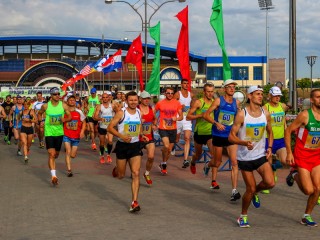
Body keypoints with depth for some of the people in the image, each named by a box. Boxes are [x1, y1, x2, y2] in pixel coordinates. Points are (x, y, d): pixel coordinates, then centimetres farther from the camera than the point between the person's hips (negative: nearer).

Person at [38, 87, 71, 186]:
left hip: (59, 132, 3)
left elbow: (70, 117, 1)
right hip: (49, 132, -3)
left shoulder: (63, 105, -4)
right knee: (51, 154, -14)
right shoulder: (45, 106, -6)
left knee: (56, 154, 16)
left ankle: (51, 163, 51)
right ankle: (53, 176, -17)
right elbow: (39, 113, 13)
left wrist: (65, 119, -19)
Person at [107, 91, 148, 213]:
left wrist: (141, 135, 5)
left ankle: (134, 202, -11)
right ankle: (116, 169, 49)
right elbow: (110, 127, -10)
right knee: (120, 175, 10)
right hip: (122, 146, -2)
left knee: (136, 174, -12)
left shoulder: (139, 113, 5)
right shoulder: (121, 113, -10)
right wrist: (122, 136, -23)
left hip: (135, 146, 3)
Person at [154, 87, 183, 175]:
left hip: (173, 129, 3)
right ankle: (164, 164, -1)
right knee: (166, 146, -23)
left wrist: (176, 118, -17)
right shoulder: (160, 103, -3)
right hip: (163, 128, -3)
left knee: (169, 150, 11)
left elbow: (181, 116, 4)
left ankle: (162, 165, 34)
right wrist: (154, 122, -1)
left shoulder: (177, 103, 0)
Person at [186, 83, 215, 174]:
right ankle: (193, 164, 51)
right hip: (199, 132, -2)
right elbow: (188, 116, -10)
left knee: (214, 153, -20)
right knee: (198, 154, 18)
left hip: (210, 133, 2)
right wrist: (200, 115, -22)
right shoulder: (198, 102, -9)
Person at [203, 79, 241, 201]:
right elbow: (206, 115, -8)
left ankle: (234, 190, -12)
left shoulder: (236, 102, 4)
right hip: (218, 135, -2)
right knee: (217, 162, 13)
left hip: (231, 136, 2)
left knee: (234, 162, -11)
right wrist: (216, 123, -21)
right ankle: (208, 165, 51)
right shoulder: (218, 100, -6)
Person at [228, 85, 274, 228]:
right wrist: (245, 143, -30)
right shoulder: (241, 114, -12)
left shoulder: (266, 114, 1)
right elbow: (231, 137, -13)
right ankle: (243, 216, 25)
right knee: (250, 189, 0)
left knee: (270, 183, -16)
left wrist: (269, 148, 2)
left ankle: (255, 192, 19)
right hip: (245, 157, -3)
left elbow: (270, 132, 17)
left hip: (261, 156, 3)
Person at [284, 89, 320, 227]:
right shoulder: (305, 115, -16)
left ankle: (307, 216, 16)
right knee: (309, 190, -8)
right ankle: (295, 176, 22)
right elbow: (288, 131, -9)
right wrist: (289, 153, -13)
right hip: (302, 155, -5)